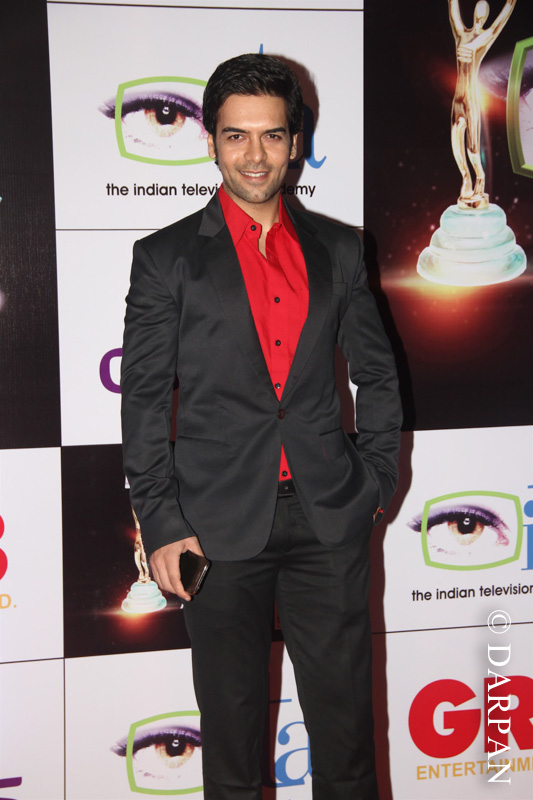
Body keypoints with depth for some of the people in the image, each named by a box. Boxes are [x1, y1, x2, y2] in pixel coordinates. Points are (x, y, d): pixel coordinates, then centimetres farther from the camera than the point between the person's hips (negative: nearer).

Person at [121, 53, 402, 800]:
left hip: (329, 518, 2)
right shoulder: (166, 257, 1)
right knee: (231, 723, 11)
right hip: (220, 524, -1)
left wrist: (375, 479, 7)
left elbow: (377, 372, 15)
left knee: (345, 717, 10)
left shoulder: (337, 249, 8)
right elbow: (143, 400, -1)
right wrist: (160, 524, -6)